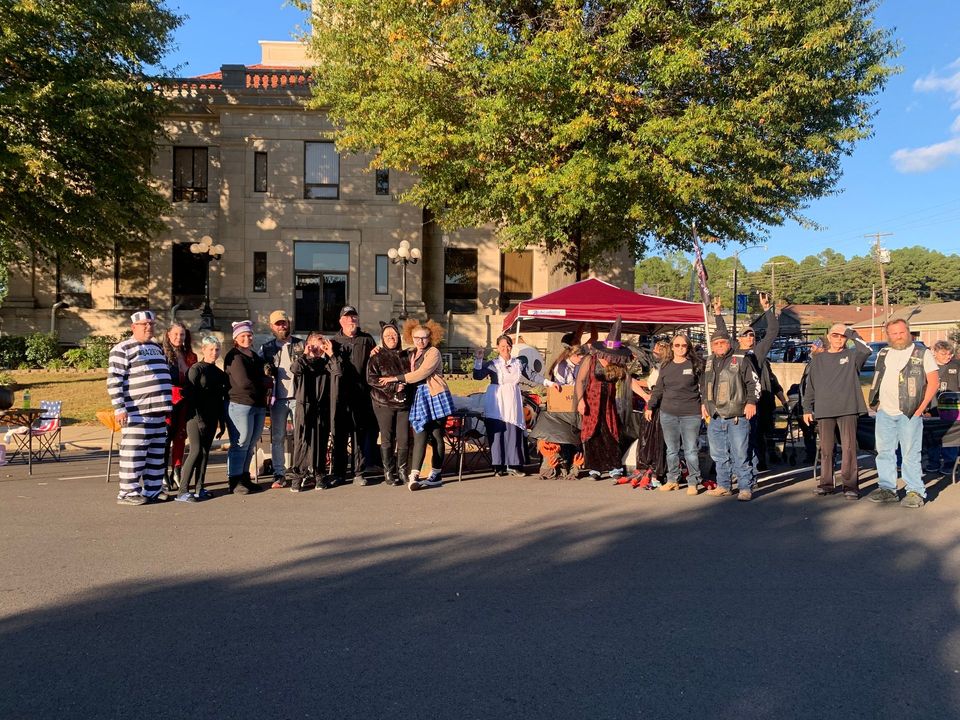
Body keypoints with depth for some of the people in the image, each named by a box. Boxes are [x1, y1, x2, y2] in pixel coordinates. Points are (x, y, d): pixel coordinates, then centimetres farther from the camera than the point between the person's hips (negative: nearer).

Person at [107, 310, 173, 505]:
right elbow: (113, 381, -10)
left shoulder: (157, 348, 20)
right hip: (137, 411, -7)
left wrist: (168, 405, 23)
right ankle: (128, 492, 2)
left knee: (157, 452, 10)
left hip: (158, 411, 8)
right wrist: (119, 408, -16)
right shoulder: (122, 349, -4)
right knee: (134, 452, -6)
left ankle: (153, 489, 19)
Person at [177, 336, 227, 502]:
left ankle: (199, 489, 14)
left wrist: (221, 423, 14)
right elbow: (190, 394, -11)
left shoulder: (219, 373, 14)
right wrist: (198, 417, -16)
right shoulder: (196, 369, -4)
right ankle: (183, 491, -11)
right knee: (196, 451, -13)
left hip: (211, 419, 6)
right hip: (196, 417, -6)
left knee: (205, 453, 8)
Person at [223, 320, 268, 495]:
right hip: (240, 405, -8)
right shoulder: (234, 357, -6)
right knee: (240, 445, -4)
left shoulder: (256, 357, 19)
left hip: (258, 406, 8)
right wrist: (264, 381, -3)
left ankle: (245, 478, 20)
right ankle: (234, 481, 4)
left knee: (250, 445, 12)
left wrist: (261, 380, -5)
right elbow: (243, 382, -17)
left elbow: (266, 380, 17)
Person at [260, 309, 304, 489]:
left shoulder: (300, 344, 8)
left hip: (298, 397, -1)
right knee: (277, 438, 4)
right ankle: (279, 475, 10)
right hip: (277, 398, 1)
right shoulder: (266, 348, 10)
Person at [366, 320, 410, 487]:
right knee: (387, 439, 0)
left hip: (403, 403, 3)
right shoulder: (377, 357, 2)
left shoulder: (405, 356, 13)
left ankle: (402, 471, 14)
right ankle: (389, 473, 11)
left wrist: (405, 383, -7)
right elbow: (371, 379, -8)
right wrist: (394, 386, -15)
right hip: (384, 404, -2)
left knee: (404, 439, -1)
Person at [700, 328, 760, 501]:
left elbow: (754, 382, -2)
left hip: (737, 417, -6)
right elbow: (702, 386, 28)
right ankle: (723, 486, 23)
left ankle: (745, 488, 2)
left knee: (740, 455, -6)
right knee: (719, 455, 12)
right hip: (715, 417, 6)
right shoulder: (708, 363, 15)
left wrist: (751, 402, -10)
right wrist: (703, 403, 20)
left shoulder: (741, 360, -1)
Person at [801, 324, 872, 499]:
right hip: (824, 411, 3)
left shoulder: (852, 355, 7)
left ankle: (851, 485, -1)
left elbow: (867, 350, -16)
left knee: (849, 447, -5)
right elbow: (810, 386, 14)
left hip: (847, 409, -2)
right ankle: (826, 484, 13)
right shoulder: (818, 359, 13)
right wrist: (807, 409, 11)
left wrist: (851, 333, -8)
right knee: (826, 449, 6)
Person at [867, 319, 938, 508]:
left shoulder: (922, 353, -1)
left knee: (911, 454, -2)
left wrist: (921, 407, -10)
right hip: (884, 412, 5)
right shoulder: (883, 354, 14)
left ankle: (915, 492, 6)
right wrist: (877, 401, 10)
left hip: (909, 413, -5)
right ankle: (887, 489, 17)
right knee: (884, 452, 8)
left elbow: (934, 381, -4)